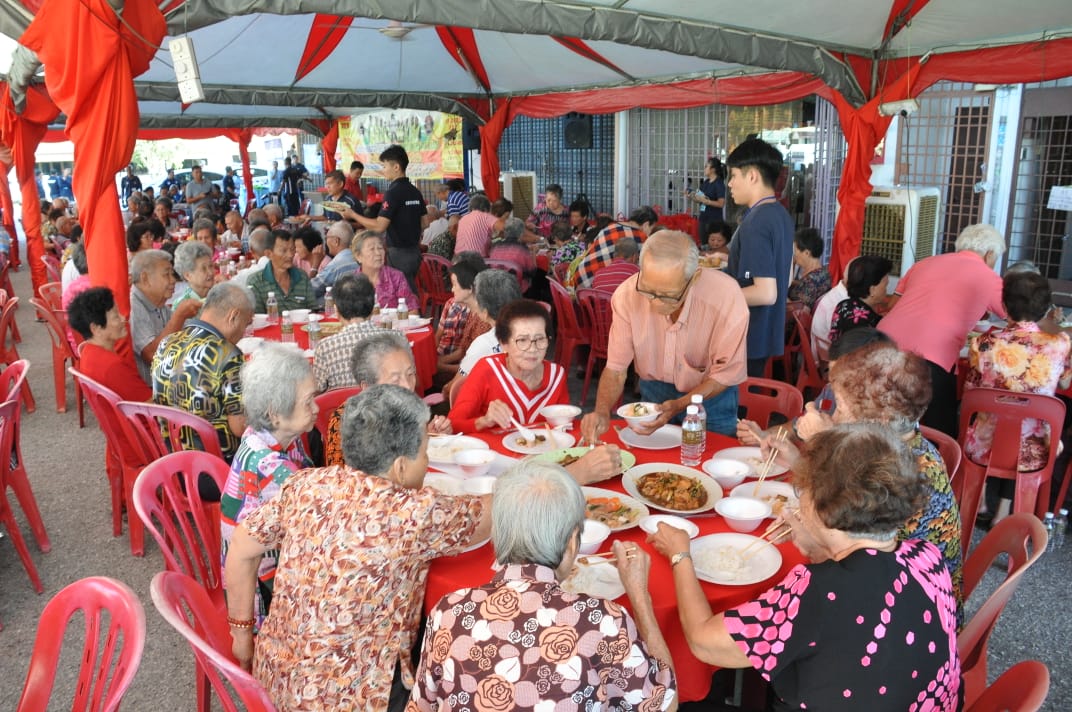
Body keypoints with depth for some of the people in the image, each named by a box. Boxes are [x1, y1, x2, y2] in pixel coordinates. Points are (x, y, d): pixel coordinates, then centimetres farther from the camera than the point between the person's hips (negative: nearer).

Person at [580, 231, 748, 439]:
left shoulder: (727, 298, -30)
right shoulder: (627, 295, -24)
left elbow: (725, 375, -17)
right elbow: (616, 368, -15)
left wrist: (678, 406, -30)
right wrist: (602, 412, -32)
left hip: (710, 393, -1)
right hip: (654, 389, 2)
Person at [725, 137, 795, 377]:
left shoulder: (756, 223, -22)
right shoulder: (781, 214, 7)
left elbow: (766, 293, -27)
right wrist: (729, 258, 19)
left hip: (748, 337, -9)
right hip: (765, 332, 9)